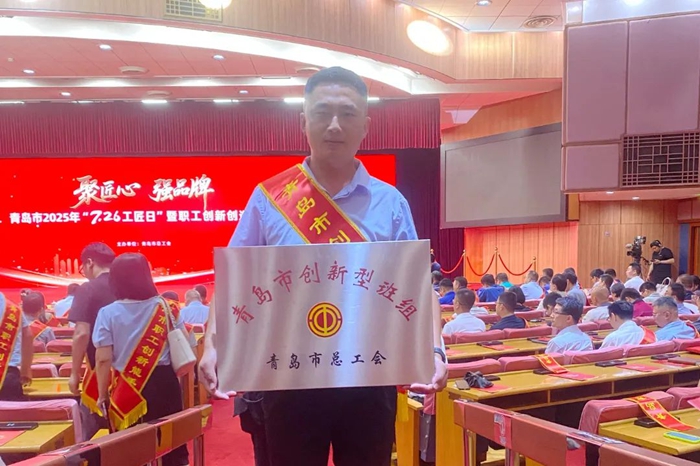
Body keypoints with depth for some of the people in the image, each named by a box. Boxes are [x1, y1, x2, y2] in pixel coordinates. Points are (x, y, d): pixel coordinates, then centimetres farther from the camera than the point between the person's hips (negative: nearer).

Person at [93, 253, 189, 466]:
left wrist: (102, 395, 1)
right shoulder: (166, 307, -1)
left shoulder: (108, 314, -7)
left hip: (128, 389, -2)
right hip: (165, 382, 2)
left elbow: (104, 359, -9)